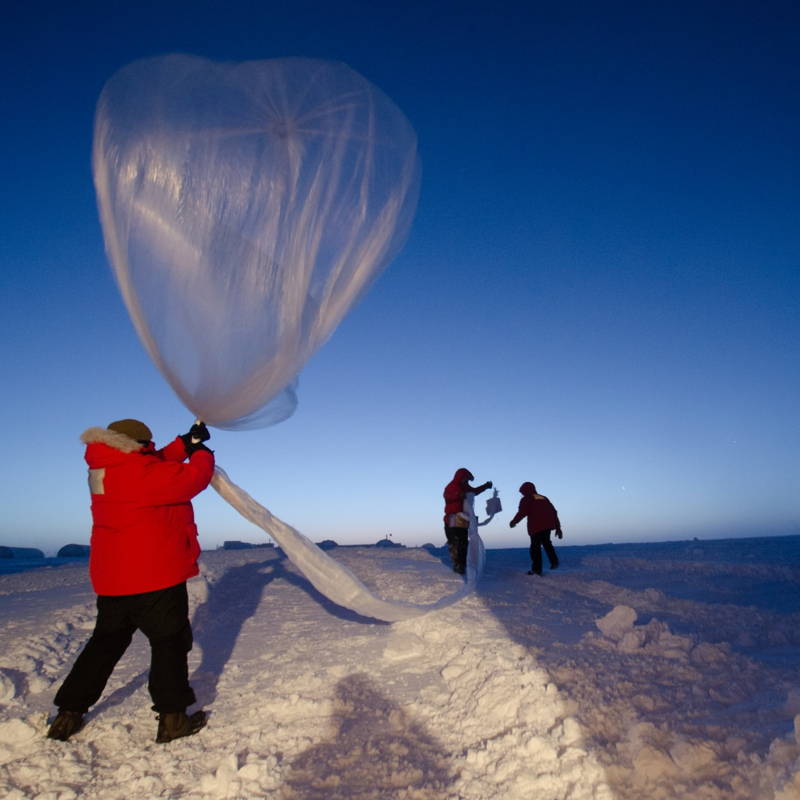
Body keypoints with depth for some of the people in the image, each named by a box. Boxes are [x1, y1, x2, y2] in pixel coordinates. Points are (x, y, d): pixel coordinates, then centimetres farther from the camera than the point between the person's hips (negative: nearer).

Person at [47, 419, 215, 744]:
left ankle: (68, 714, 27)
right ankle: (172, 717, 10)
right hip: (155, 577, -8)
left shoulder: (108, 470, 6)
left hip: (113, 578, 8)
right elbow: (192, 477, -15)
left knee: (105, 643, 21)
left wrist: (186, 443, 12)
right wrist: (202, 452, 4)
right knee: (169, 642, 5)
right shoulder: (140, 471, -21)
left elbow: (157, 465, 16)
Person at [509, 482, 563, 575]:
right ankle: (554, 561, 16)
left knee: (535, 546, 0)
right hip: (548, 525, 6)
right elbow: (554, 512, 20)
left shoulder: (526, 500, 7)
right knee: (546, 542, 26)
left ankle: (537, 569, 0)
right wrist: (558, 527, 21)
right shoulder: (543, 498, 24)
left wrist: (514, 522, 5)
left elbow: (522, 512, -9)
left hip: (536, 526, -6)